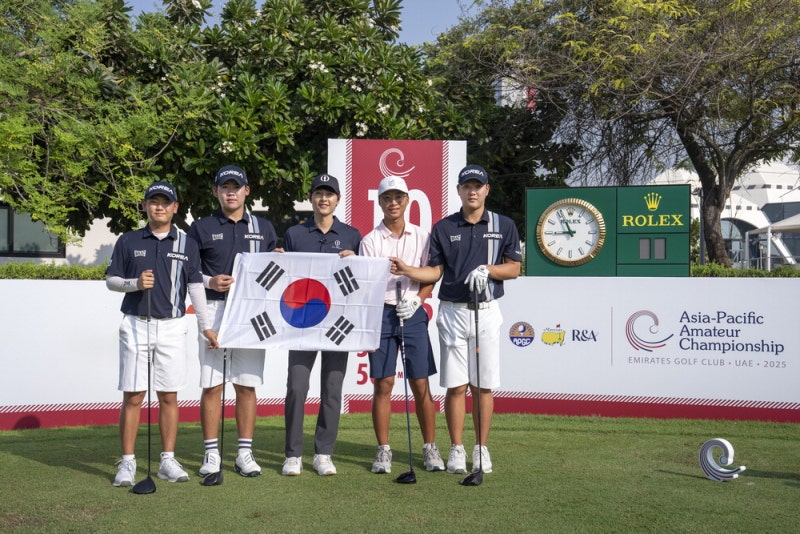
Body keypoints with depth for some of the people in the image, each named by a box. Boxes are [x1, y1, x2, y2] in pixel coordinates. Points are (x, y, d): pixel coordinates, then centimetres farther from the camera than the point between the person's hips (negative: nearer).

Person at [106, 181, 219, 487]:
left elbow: (195, 286, 5)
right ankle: (127, 463, 5)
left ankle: (168, 461, 12)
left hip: (172, 327, 1)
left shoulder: (187, 244, 8)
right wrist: (135, 283, -13)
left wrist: (205, 326, -2)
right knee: (132, 396, -1)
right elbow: (111, 281, 8)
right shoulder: (128, 241, 7)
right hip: (136, 324, -1)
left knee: (169, 396, 4)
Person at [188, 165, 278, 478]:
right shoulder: (201, 228, 8)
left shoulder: (264, 228, 15)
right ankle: (211, 455, 7)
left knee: (247, 384, 4)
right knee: (211, 385, -1)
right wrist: (210, 282, -12)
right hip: (214, 309, -2)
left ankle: (245, 453, 11)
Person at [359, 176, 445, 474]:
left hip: (413, 314, 1)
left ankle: (430, 447, 12)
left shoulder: (421, 237, 8)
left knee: (421, 384, 1)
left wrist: (417, 301, -9)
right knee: (383, 384, 0)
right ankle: (383, 450, 10)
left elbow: (431, 277, 10)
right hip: (381, 313, -1)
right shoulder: (370, 240, 4)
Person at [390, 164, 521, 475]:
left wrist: (487, 269, -13)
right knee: (455, 385, 0)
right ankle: (456, 449, 9)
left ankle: (481, 449, 12)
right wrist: (406, 270, -12)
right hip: (453, 312, 0)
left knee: (483, 385, 2)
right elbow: (434, 272, 5)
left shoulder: (504, 226, 6)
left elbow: (514, 268, 4)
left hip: (487, 312, 0)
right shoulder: (443, 228, 7)